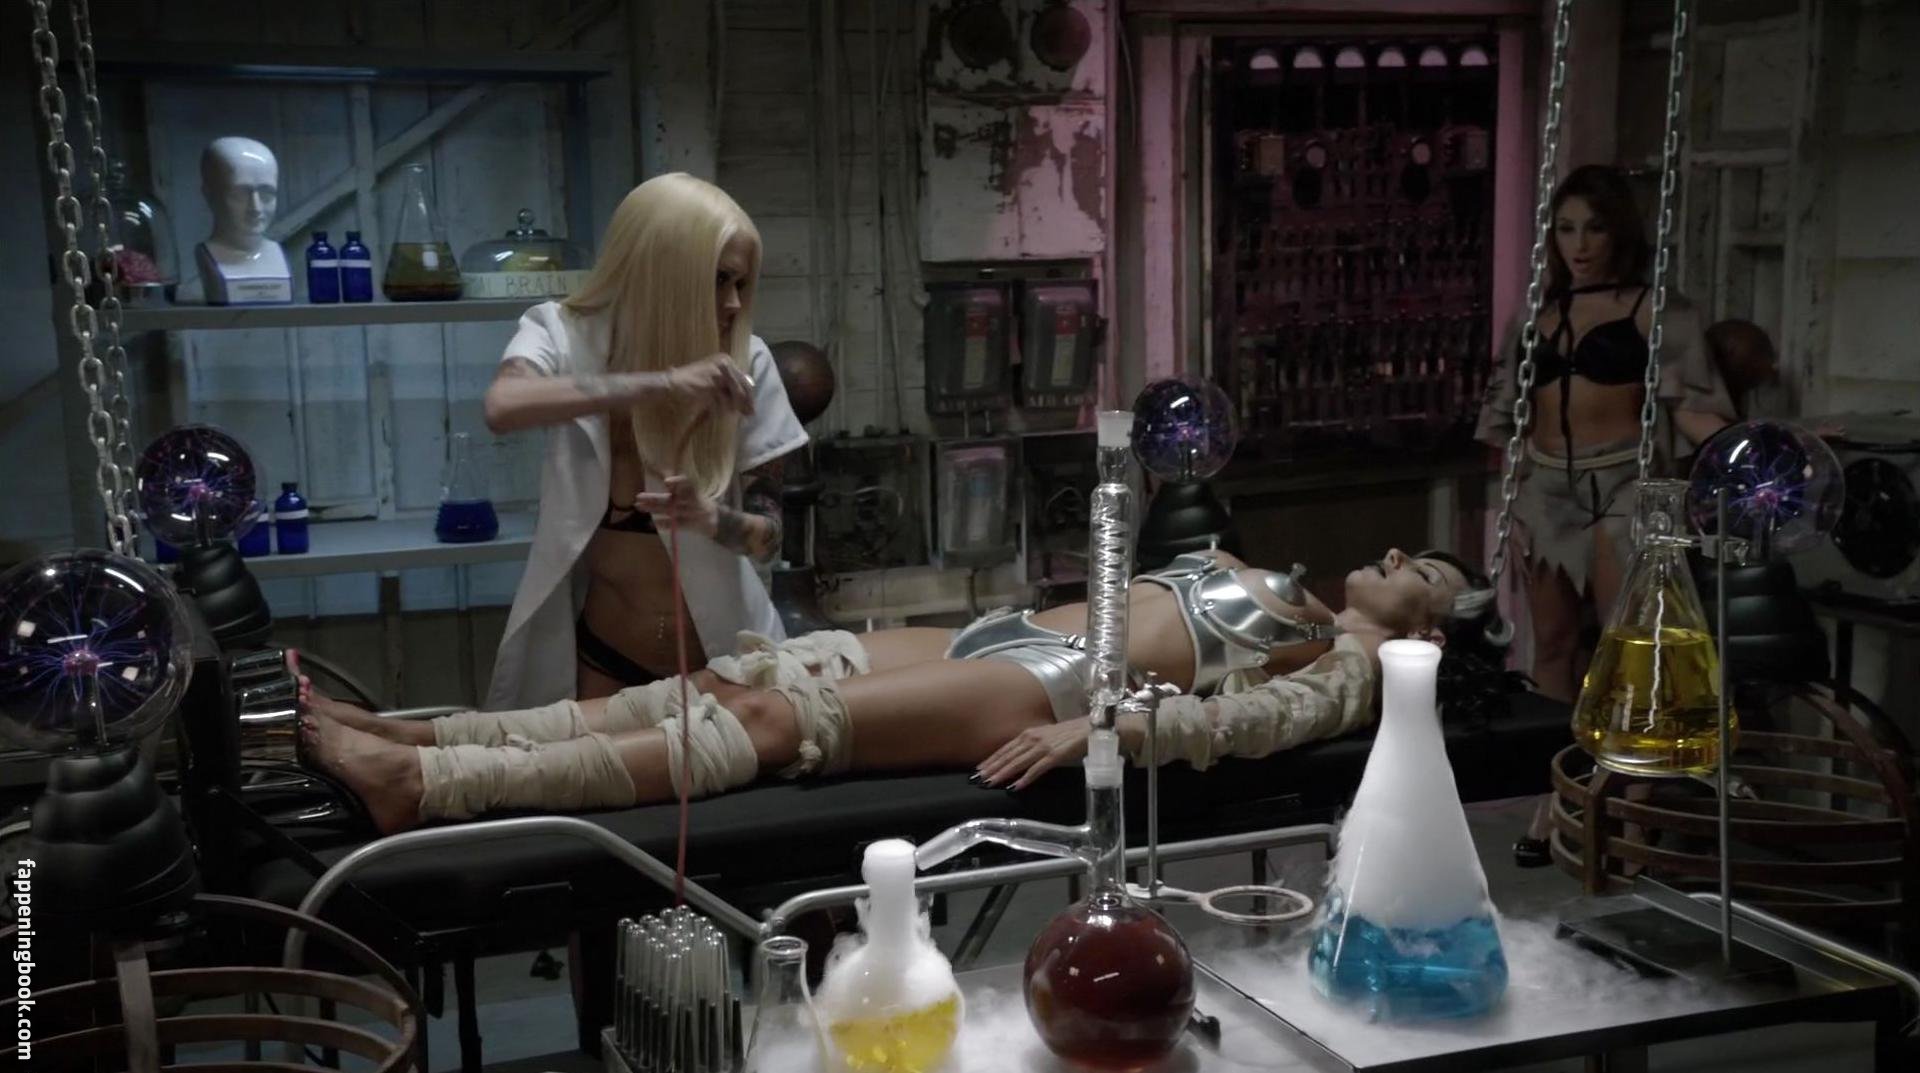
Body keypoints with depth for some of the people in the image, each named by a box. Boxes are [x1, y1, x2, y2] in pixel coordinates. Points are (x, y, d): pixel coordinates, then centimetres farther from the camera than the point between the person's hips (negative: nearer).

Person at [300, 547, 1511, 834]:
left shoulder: (1357, 663, 7)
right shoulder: (1276, 590, 31)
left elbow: (1248, 720, -12)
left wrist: (1103, 727, -24)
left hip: (1058, 684, -8)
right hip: (1011, 633, 8)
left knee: (776, 718, -23)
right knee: (744, 676, -9)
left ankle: (429, 784, -31)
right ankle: (422, 736, -14)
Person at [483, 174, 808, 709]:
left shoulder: (743, 362, -10)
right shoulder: (565, 334, -11)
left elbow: (767, 535, -7)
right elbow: (502, 408, -33)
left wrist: (711, 518, -29)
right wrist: (663, 381, -39)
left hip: (723, 659, 1)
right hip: (604, 659, -1)